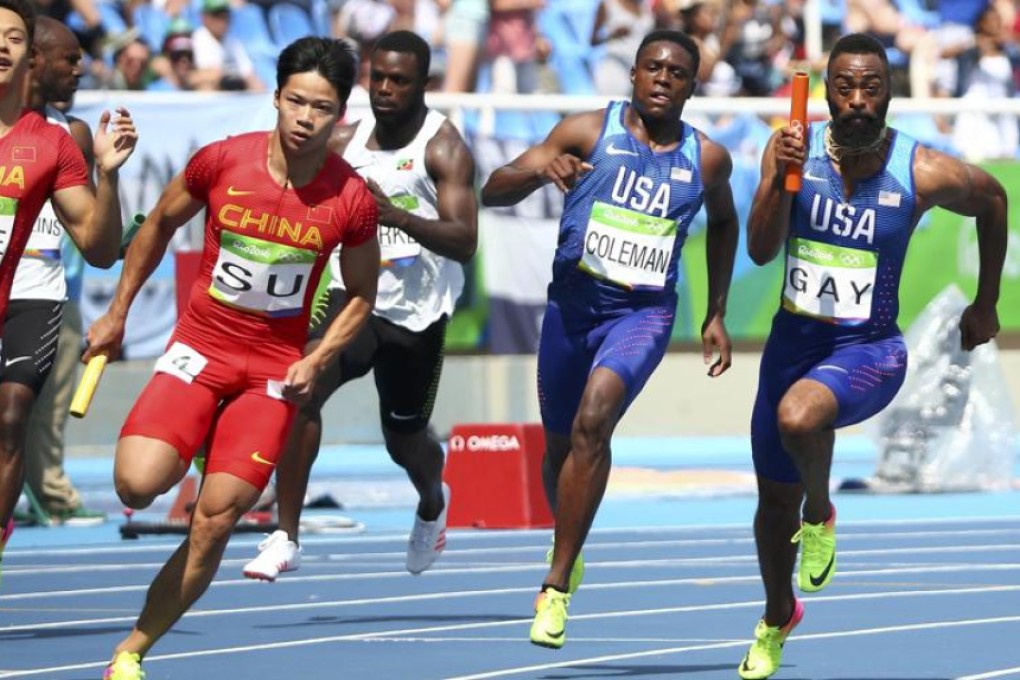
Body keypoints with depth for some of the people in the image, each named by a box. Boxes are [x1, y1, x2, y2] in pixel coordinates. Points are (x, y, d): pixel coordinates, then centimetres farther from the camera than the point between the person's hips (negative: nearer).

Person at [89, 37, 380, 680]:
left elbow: (361, 296, 6)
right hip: (201, 346, 0)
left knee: (214, 523, -9)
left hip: (277, 369, 0)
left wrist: (316, 362, -9)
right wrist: (117, 312, 12)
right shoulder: (221, 161, -9)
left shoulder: (352, 199, -9)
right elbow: (160, 224, 10)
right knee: (138, 483, -23)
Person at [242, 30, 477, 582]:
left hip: (417, 314, -3)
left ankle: (432, 502, 52)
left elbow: (464, 242, -25)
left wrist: (397, 216, -39)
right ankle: (285, 538, -23)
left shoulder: (444, 148, -12)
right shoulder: (344, 142, 2)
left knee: (404, 441, 13)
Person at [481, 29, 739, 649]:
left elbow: (723, 222, 21)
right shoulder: (588, 132, -6)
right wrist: (540, 169, -30)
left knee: (593, 422, -25)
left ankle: (557, 587, -22)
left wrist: (717, 314, 19)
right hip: (573, 303, 2)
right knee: (561, 443, 15)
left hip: (643, 312, -2)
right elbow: (494, 191, -9)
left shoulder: (707, 158, 0)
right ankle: (568, 546, 48)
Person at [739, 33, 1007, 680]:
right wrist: (780, 179, -33)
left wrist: (986, 304, 15)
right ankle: (778, 617, 46)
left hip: (870, 349, -3)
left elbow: (993, 200, 7)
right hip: (794, 341, 3)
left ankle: (821, 516, -4)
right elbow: (762, 250, -17)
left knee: (799, 416, -37)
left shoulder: (925, 174, -15)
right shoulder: (795, 148, -11)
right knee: (776, 499, 17)